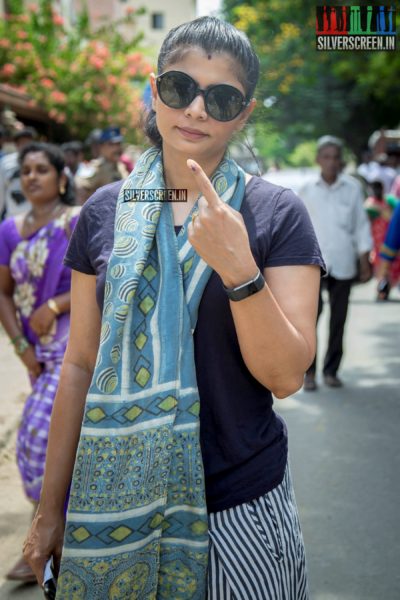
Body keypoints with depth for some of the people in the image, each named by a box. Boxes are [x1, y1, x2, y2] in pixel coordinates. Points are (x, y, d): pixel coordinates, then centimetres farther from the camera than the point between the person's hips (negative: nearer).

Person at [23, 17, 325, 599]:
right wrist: (50, 508, 7)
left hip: (239, 504, -2)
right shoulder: (105, 212, -1)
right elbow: (80, 366, 3)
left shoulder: (278, 214, -7)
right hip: (116, 500, 2)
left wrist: (238, 268, -28)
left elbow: (287, 375, -12)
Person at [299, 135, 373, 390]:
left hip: (343, 264, 1)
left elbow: (361, 226, 6)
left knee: (339, 319, 6)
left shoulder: (353, 188, 3)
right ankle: (309, 371, 1)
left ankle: (331, 370, 18)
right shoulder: (307, 190, 2)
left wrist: (365, 262, 3)